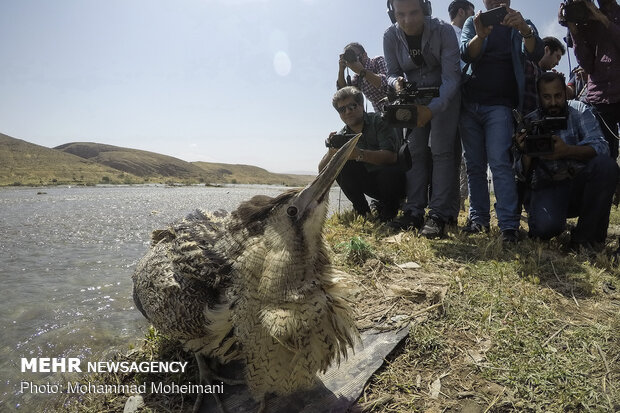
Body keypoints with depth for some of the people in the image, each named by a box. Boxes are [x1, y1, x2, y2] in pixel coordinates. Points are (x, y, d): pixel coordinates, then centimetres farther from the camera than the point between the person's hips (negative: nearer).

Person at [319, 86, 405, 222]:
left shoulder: (378, 121, -15)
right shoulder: (341, 136, -2)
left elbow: (391, 157, -30)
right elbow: (322, 170, -10)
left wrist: (360, 154, -45)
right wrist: (331, 153, -33)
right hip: (370, 183, 4)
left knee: (389, 173, -38)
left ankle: (387, 215, -9)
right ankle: (363, 213, -7)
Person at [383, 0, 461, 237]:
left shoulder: (443, 31, -22)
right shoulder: (390, 36, -13)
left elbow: (451, 77, -25)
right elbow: (392, 72, -3)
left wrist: (433, 108, -41)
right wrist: (397, 82, -29)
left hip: (445, 95, -3)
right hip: (414, 96, 4)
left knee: (441, 151, -14)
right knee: (416, 152, -2)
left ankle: (438, 215, -15)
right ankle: (414, 212, -1)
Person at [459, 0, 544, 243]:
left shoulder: (522, 26, 13)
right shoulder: (472, 23, 15)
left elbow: (536, 54, -6)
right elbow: (466, 55, -4)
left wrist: (524, 30, -25)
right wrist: (480, 35, -25)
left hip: (499, 104, -2)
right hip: (469, 103, 2)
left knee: (499, 162, -16)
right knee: (474, 165, 2)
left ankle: (509, 225, -15)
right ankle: (478, 218, 9)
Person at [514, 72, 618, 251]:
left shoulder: (579, 110, 2)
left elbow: (600, 147, -14)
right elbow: (524, 176, -4)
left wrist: (567, 151, -34)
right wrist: (526, 153, -26)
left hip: (580, 185, 3)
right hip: (546, 189, -2)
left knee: (606, 165, -28)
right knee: (546, 225, -33)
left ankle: (585, 235, -14)